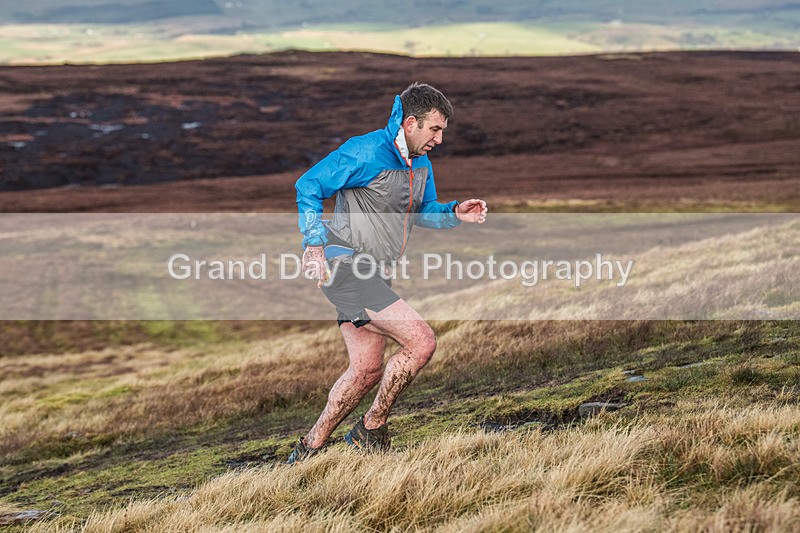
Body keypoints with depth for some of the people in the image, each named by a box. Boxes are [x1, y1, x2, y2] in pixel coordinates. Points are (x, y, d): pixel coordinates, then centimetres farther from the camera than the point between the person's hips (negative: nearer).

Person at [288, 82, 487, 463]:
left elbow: (422, 212, 25)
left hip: (372, 274, 10)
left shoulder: (421, 162, 11)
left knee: (367, 370, 13)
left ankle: (310, 448, 23)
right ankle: (372, 429, -1)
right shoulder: (367, 153, -16)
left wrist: (454, 214, 4)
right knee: (421, 342, -16)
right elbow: (308, 186, -12)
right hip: (342, 265, -10)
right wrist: (315, 243, -20)